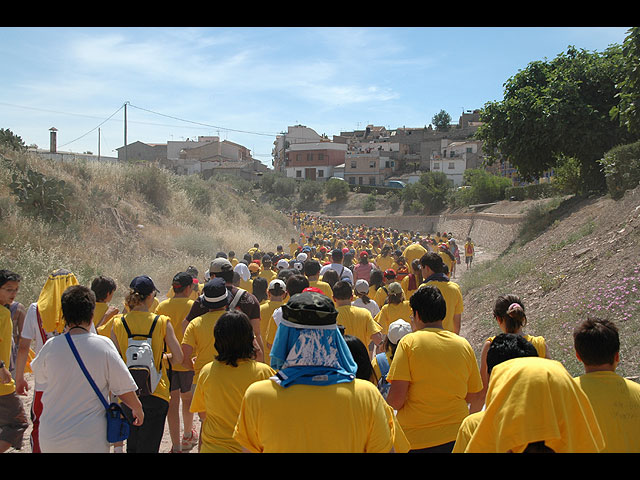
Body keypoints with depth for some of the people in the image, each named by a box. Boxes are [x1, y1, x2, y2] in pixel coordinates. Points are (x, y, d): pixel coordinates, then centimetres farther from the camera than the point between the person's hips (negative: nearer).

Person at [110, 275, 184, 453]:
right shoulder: (162, 322, -8)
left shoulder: (118, 324, -3)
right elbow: (178, 357, -6)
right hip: (156, 392, -2)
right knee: (148, 447, 6)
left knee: (132, 446, 22)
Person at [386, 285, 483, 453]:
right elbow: (470, 397, 7)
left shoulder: (409, 342, -11)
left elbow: (396, 400, -16)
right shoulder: (464, 345, 0)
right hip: (457, 437, 3)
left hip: (416, 440, -3)